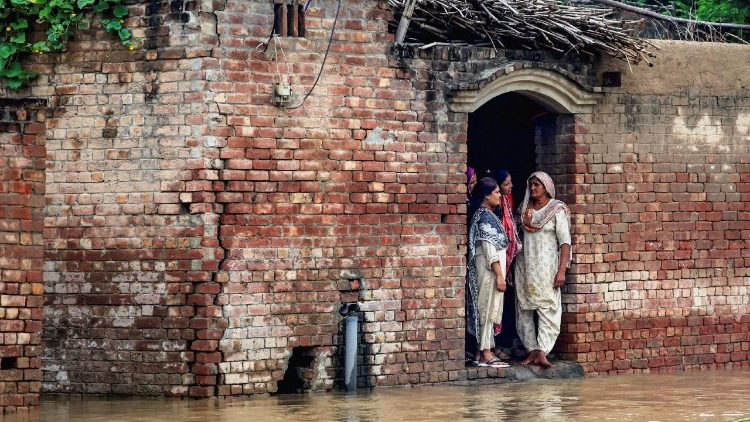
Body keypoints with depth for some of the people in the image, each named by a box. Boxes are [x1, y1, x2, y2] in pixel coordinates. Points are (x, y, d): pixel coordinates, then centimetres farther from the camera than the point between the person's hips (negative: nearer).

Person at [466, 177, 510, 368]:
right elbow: (490, 248, -20)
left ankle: (481, 353, 13)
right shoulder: (486, 216, -15)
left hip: (487, 267, 10)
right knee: (488, 308, -8)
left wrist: (500, 272, 22)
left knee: (486, 309, 10)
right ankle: (486, 354, -8)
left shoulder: (482, 214, 15)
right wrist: (499, 274, -21)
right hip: (489, 267, -10)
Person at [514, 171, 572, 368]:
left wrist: (561, 271, -16)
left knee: (548, 308, -12)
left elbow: (565, 241, -9)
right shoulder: (524, 208, 11)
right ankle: (532, 350, 6)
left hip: (546, 265, -5)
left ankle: (542, 352, -20)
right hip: (525, 264, 5)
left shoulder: (557, 210, -3)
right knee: (524, 309, 3)